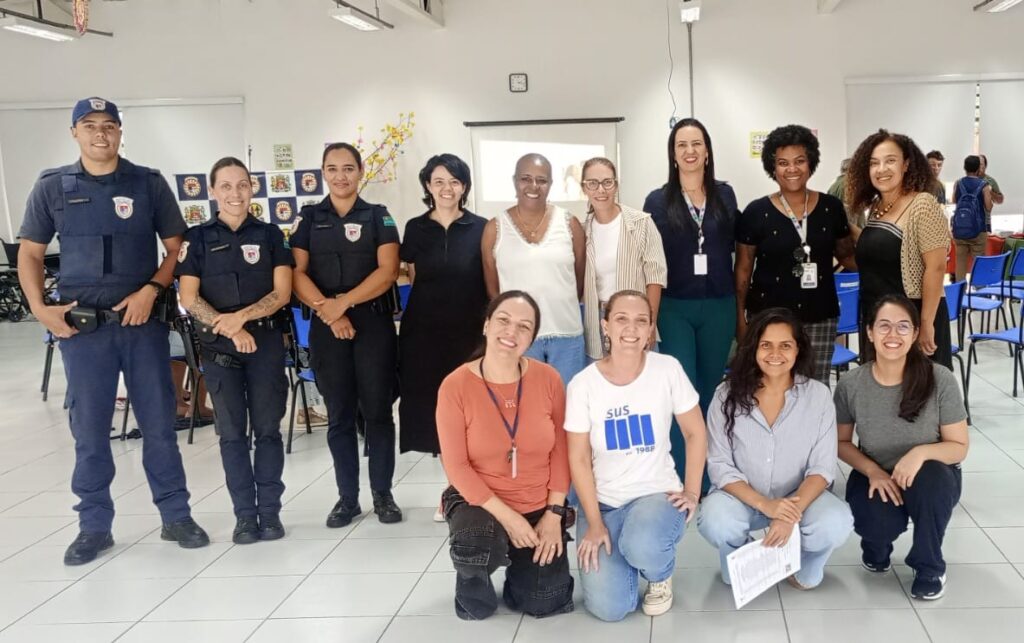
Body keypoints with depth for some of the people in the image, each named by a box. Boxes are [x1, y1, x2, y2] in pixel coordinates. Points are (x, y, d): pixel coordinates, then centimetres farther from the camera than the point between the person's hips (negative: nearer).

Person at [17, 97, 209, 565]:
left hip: (142, 321, 0)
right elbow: (30, 252, 10)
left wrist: (151, 290, -10)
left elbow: (178, 247, 5)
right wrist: (39, 308, -3)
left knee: (159, 424, 5)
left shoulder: (149, 184, 4)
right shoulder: (52, 187, 6)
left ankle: (176, 516, 17)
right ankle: (94, 527, 18)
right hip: (81, 325, 0)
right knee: (89, 429, 6)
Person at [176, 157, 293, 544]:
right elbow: (189, 298, -2)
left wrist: (242, 316, -15)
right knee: (232, 432, 3)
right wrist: (229, 328, -14)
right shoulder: (198, 239, 5)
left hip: (266, 342, 0)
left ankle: (270, 511, 12)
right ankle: (244, 514, 11)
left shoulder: (270, 235, 6)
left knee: (268, 428, 3)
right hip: (219, 347, 0)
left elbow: (282, 293, -2)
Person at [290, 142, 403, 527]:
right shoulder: (309, 218, 9)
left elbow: (387, 271, -6)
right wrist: (327, 309, -15)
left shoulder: (378, 217, 5)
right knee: (339, 415, 6)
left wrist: (344, 301, -16)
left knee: (377, 410, 1)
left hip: (374, 323, -1)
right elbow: (296, 273, 1)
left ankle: (382, 494, 13)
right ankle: (347, 497, 15)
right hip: (326, 327, 1)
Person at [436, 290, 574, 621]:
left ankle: (520, 561, 34)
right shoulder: (455, 386, -17)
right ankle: (473, 577, 5)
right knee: (476, 560, -34)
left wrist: (553, 515, -8)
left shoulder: (548, 379, -10)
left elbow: (560, 451, -2)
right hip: (479, 502, -2)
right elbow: (456, 466, -14)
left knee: (546, 605, -1)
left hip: (540, 507, 3)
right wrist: (506, 516, -18)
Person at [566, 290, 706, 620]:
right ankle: (622, 553, 22)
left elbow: (695, 432, 1)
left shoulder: (668, 370, -9)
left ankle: (661, 575, 3)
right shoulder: (583, 384, -9)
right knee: (609, 607, -14)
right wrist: (594, 523, -10)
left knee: (642, 547, -36)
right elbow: (579, 459, -5)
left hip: (657, 492, 0)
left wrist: (692, 492, -5)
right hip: (603, 500, 1)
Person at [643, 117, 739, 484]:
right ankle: (683, 480, 5)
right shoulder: (658, 201, 0)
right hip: (674, 309, -2)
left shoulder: (724, 195, 6)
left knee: (711, 391, 11)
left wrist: (740, 305, 6)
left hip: (719, 307, 2)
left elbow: (734, 248, 11)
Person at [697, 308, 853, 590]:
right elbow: (719, 466, -10)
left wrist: (793, 512, -28)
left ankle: (805, 570, 7)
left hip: (799, 496, 0)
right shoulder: (727, 395, -10)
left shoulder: (818, 395, -8)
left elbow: (822, 467, -10)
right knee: (714, 521, -33)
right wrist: (764, 504, -26)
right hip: (741, 496, 0)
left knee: (836, 524, -31)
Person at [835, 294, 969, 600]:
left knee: (930, 480, -37)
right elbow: (842, 442, 1)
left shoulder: (941, 380, -19)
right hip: (875, 476, 1)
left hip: (930, 478, 0)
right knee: (877, 520, -32)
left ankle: (930, 568, -8)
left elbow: (959, 447, -10)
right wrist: (873, 471, -18)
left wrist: (922, 451, -32)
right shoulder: (850, 385, -14)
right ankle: (877, 548, 12)